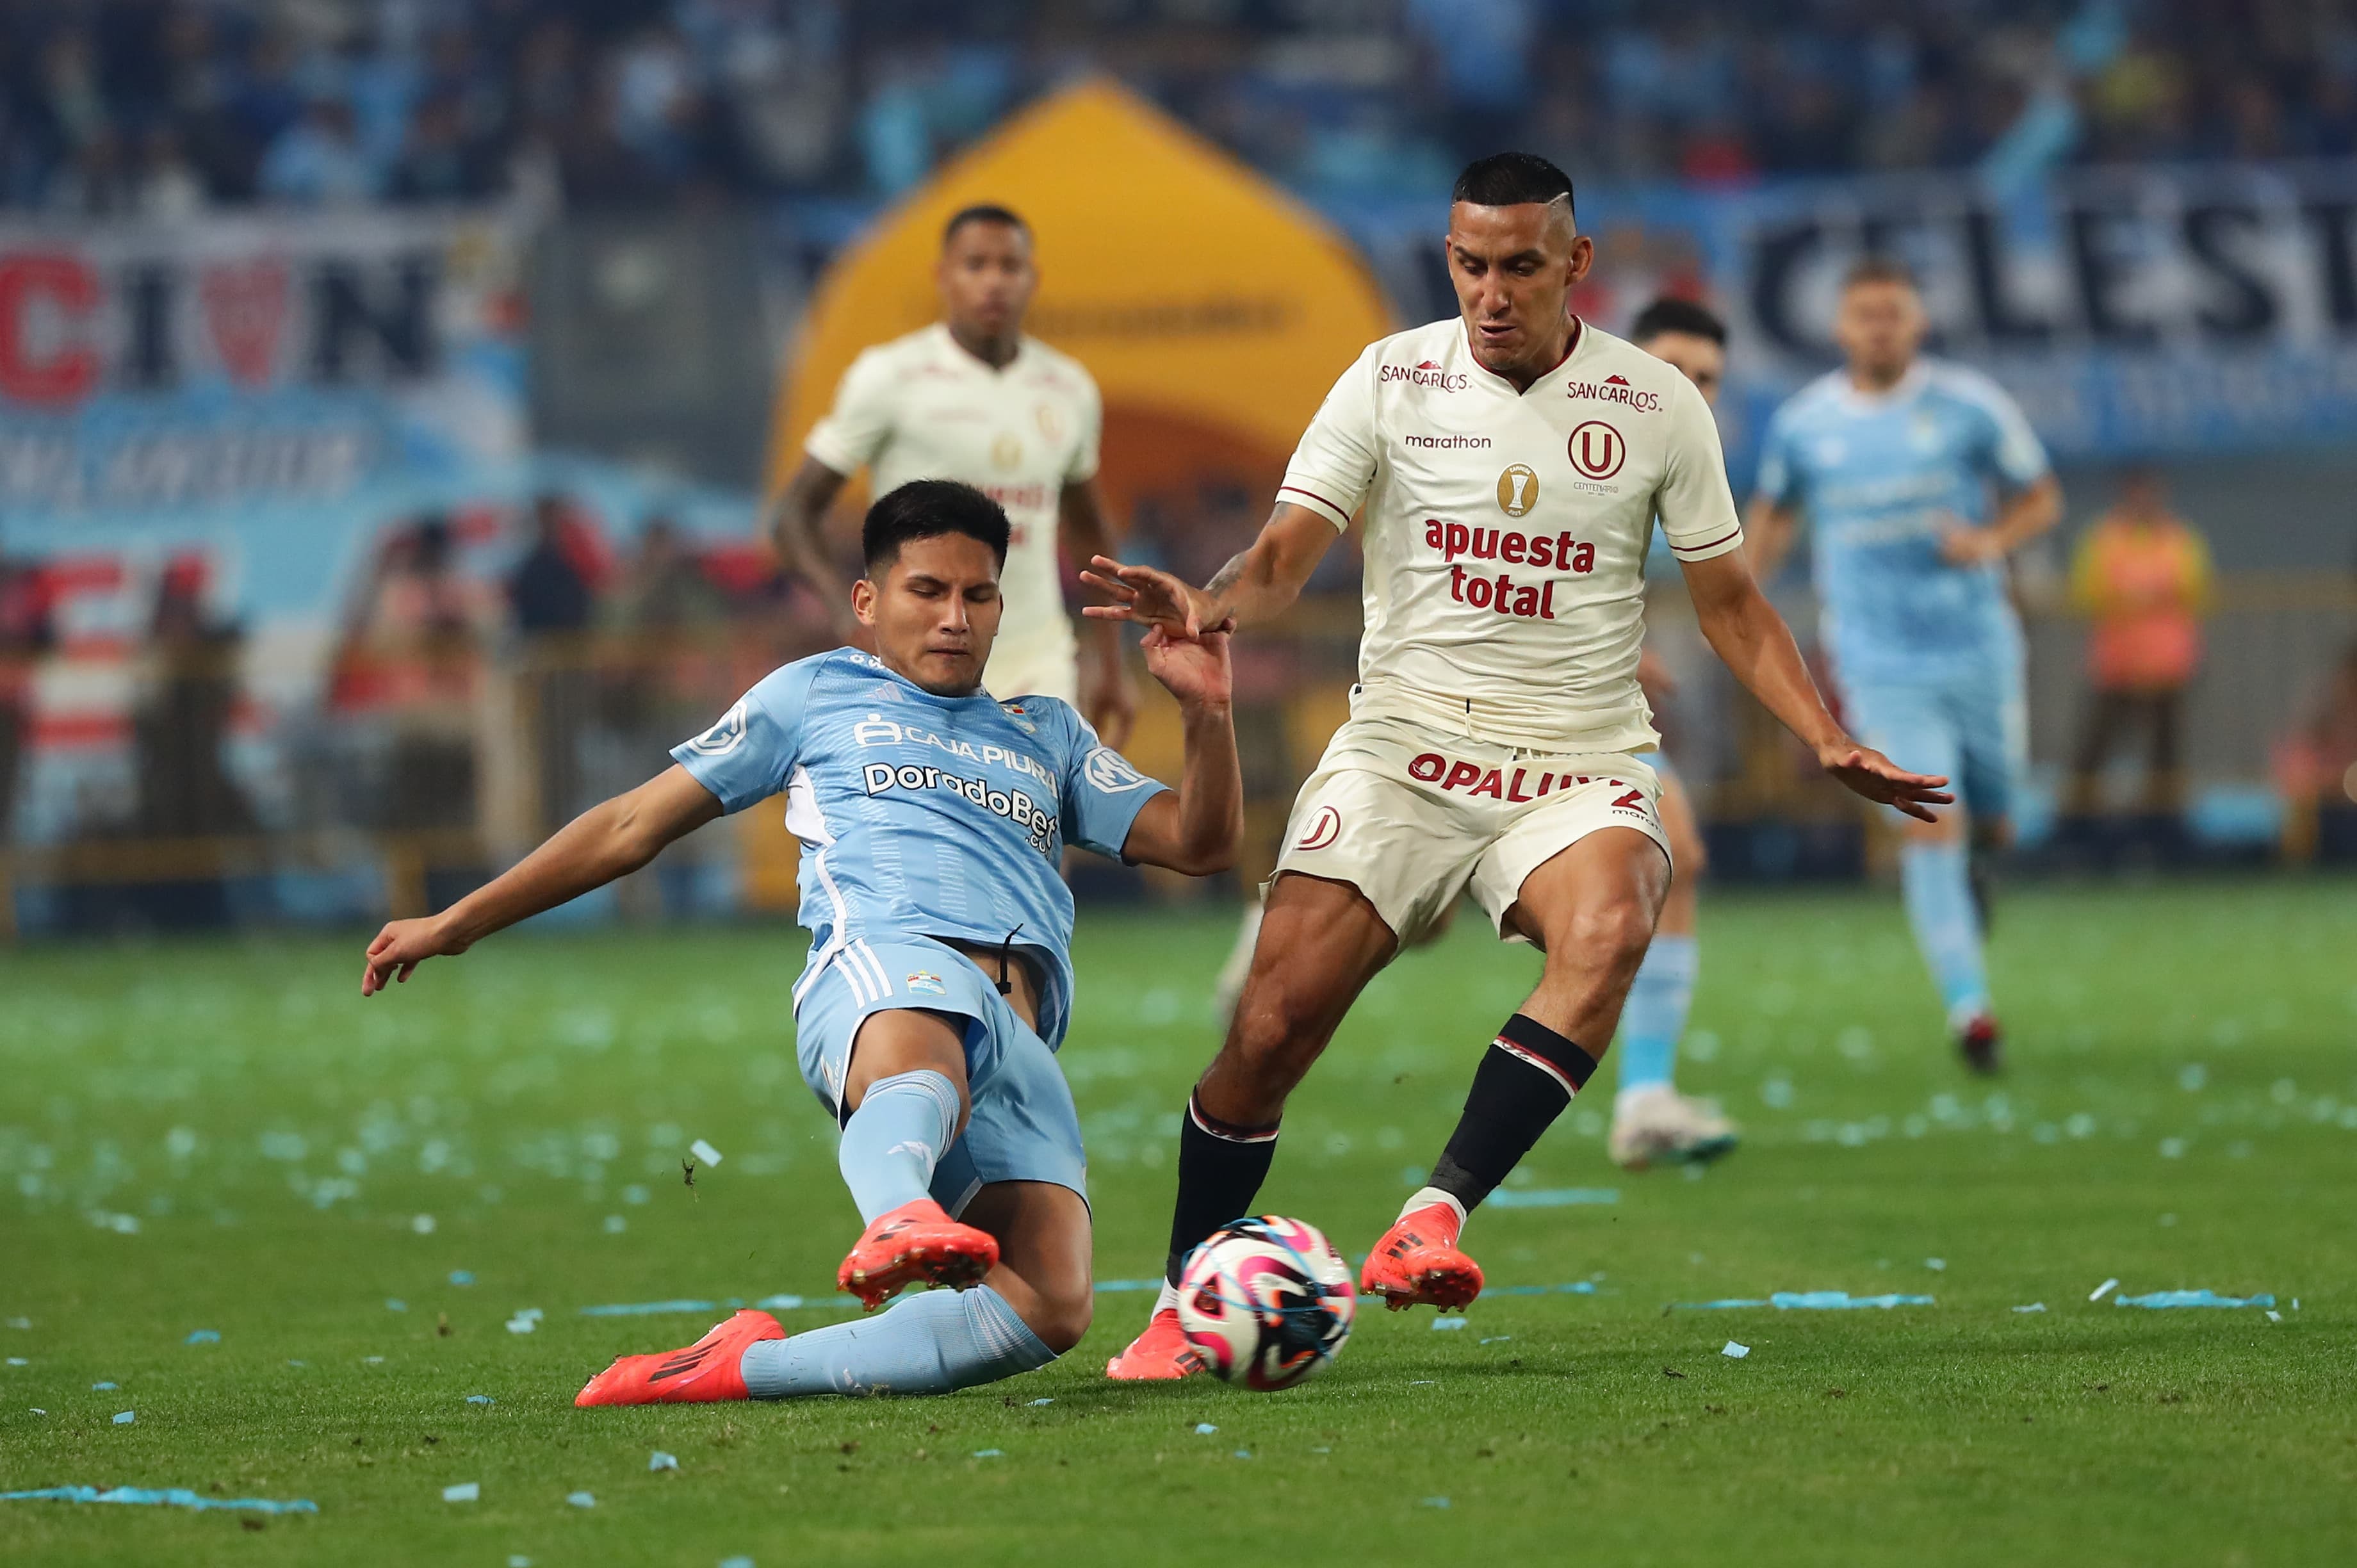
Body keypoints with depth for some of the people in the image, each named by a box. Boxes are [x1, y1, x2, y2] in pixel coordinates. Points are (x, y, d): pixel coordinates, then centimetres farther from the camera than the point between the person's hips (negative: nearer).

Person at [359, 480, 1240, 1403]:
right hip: (881, 957, -3)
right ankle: (897, 1217, -79)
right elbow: (637, 824, 31)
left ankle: (746, 1369, -26)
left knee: (1049, 1312, -27)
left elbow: (1200, 844, 30)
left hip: (1021, 1043, 3)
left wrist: (1207, 711, 11)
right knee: (919, 1065, -47)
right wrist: (456, 925, 29)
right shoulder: (819, 694, 30)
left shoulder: (1048, 734, 38)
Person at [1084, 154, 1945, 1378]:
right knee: (1275, 1023, -14)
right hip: (1404, 745, 0)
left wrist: (1828, 741, -1)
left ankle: (1433, 1218, -36)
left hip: (1579, 764, 0)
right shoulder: (1391, 380, 2)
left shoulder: (1656, 405, 3)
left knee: (1608, 929, -34)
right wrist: (1207, 606, -24)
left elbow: (1728, 601, 11)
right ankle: (1185, 1301, 5)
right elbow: (1286, 552, -1)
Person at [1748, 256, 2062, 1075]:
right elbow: (1772, 513, 17)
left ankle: (1969, 857, 50)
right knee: (1931, 828, -13)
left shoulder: (1969, 406, -4)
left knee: (1990, 820, 12)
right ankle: (1968, 1003, -10)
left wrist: (1993, 540, -16)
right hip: (1884, 665, -1)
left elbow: (2042, 498, 5)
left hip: (1977, 648, 1)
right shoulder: (1801, 424, 0)